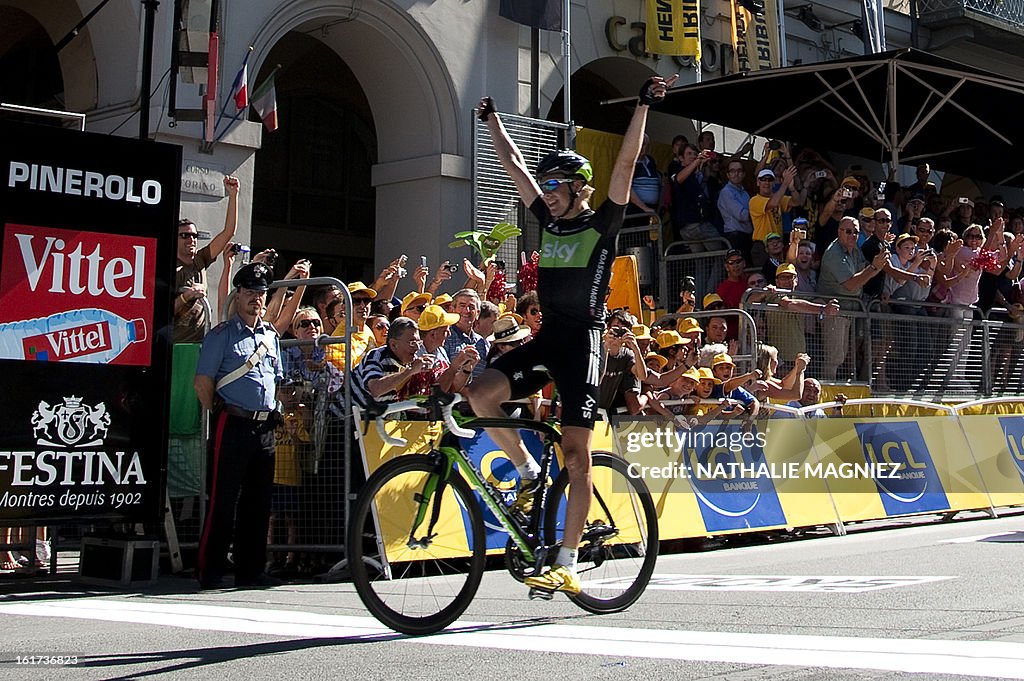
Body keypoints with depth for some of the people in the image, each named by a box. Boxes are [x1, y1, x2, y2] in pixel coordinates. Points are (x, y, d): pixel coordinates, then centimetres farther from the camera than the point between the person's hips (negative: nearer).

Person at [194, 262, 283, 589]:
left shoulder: (271, 335, 17)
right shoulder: (222, 334, -2)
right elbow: (203, 381, -6)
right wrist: (220, 414, -5)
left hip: (265, 426, 6)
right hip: (233, 425, -6)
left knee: (258, 501, 9)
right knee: (223, 500, -6)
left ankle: (251, 569, 16)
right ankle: (210, 570, -1)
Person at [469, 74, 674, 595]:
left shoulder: (602, 225, -2)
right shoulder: (549, 221, 14)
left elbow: (625, 163, -11)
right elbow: (514, 166, 22)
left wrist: (643, 106, -17)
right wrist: (492, 120, 28)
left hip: (583, 342, -6)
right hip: (546, 338, 6)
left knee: (575, 454, -7)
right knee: (480, 393, -15)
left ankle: (567, 565, -4)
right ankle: (528, 473, 7)